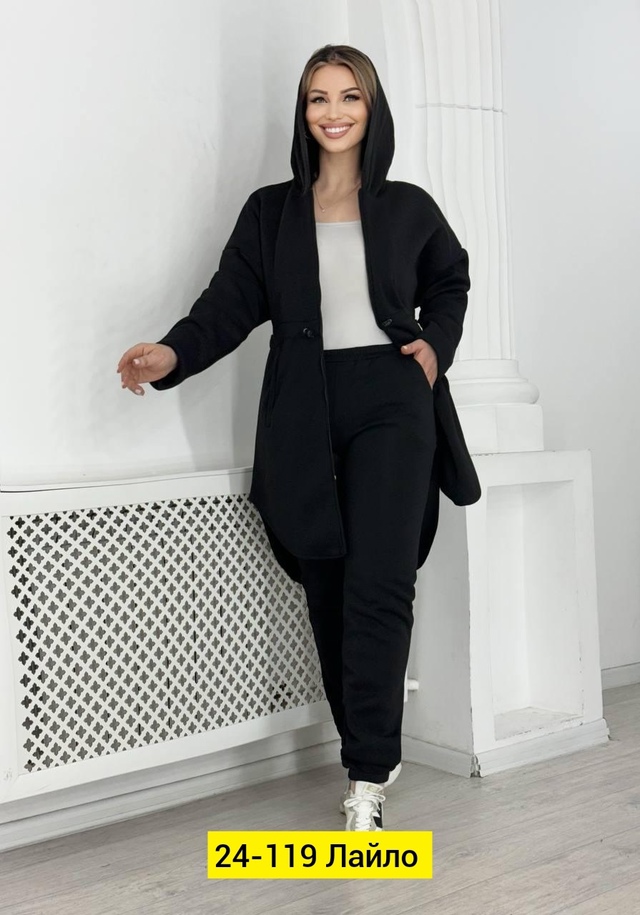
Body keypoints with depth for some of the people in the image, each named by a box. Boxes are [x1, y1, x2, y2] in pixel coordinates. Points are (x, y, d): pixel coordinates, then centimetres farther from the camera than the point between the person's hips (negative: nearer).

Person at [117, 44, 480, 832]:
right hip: (303, 416, 2)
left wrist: (436, 343, 7)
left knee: (378, 587, -14)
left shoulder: (407, 208, 11)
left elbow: (450, 282, 26)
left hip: (391, 404, -1)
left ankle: (366, 779, -10)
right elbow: (232, 301, 1)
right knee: (328, 592, 4)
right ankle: (375, 755, 19)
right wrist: (175, 353, -17)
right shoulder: (269, 212, 10)